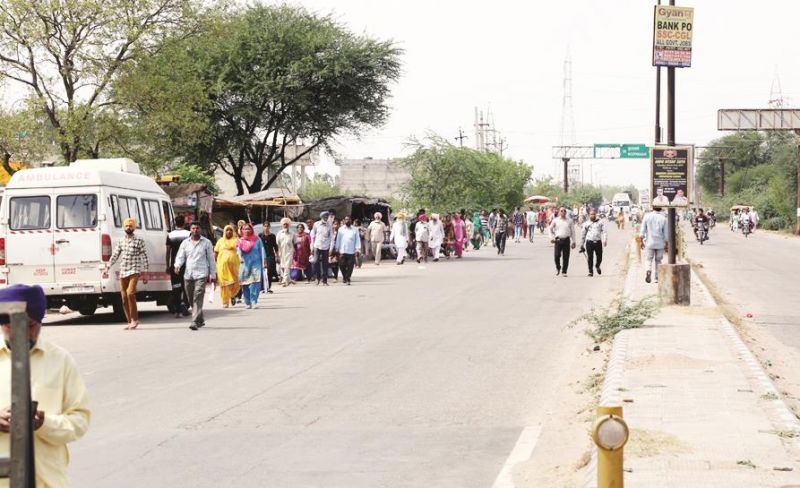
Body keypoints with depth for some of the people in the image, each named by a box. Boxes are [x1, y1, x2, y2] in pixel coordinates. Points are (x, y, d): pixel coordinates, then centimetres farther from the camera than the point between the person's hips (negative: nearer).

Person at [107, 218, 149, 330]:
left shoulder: (139, 240, 1)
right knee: (124, 297, 3)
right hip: (123, 272, 5)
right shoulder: (121, 241, 13)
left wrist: (145, 273, -4)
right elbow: (115, 255, 17)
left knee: (130, 293, -23)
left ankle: (135, 319, -13)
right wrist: (107, 267, 8)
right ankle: (130, 322, 12)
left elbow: (144, 257, 0)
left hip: (135, 271, -5)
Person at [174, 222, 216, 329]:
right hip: (188, 275, 4)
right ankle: (200, 320, 26)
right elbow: (180, 256, 7)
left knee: (198, 298, -16)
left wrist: (213, 274, 6)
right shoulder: (185, 243, 12)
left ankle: (195, 322, -22)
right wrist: (177, 265, -14)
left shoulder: (206, 243, 6)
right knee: (191, 299, 10)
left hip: (201, 275, -4)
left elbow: (211, 259, 8)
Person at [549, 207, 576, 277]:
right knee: (557, 255, -8)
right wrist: (552, 237, 5)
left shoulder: (569, 221, 8)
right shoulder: (555, 220, 6)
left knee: (566, 257, 0)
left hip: (566, 240, 1)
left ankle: (564, 272, 10)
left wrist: (573, 241, 10)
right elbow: (550, 229, 17)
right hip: (558, 239, -1)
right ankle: (558, 268, 20)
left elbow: (572, 231, 13)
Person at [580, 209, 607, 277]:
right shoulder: (586, 223, 10)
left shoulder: (600, 222, 7)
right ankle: (590, 271, 5)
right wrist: (582, 245, 17)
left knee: (599, 258, 4)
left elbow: (604, 232, 0)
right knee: (590, 258, -4)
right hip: (589, 242, 0)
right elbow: (583, 235, 16)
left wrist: (605, 240, -16)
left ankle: (597, 266, 35)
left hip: (598, 242, 0)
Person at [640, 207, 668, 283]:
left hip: (649, 243, 0)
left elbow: (642, 231, -2)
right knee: (658, 260, 11)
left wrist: (642, 241, 6)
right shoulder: (663, 218, -4)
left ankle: (648, 270, -20)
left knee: (649, 259, 7)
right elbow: (666, 233, -2)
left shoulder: (647, 216, -2)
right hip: (660, 243, 0)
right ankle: (657, 278, 13)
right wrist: (666, 244, 6)